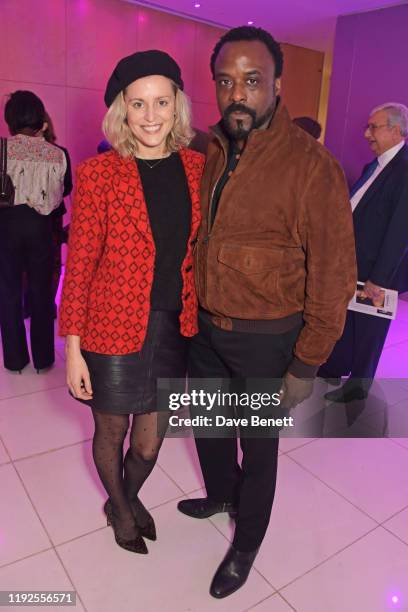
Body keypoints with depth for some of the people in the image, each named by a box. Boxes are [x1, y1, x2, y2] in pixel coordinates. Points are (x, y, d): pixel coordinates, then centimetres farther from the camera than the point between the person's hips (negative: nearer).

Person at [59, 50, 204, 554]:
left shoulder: (196, 167, 1)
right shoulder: (98, 173, -11)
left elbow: (199, 247, 8)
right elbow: (78, 265, -9)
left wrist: (201, 318, 5)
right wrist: (73, 348, -8)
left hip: (175, 327, 3)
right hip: (114, 327, -3)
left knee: (151, 438, 17)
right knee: (111, 431, 18)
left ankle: (131, 496, 51)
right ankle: (119, 507, 50)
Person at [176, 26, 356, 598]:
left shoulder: (312, 165, -18)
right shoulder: (207, 150, 0)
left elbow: (333, 275, -15)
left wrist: (306, 365, -13)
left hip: (264, 337, -5)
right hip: (204, 325, 6)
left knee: (258, 445, 15)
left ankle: (247, 542, 43)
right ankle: (221, 494, 56)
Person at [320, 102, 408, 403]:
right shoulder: (374, 165, 10)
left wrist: (379, 278, -20)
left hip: (375, 271, -8)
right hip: (351, 263, 8)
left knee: (366, 330, 10)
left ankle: (356, 387, 31)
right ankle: (333, 369, 42)